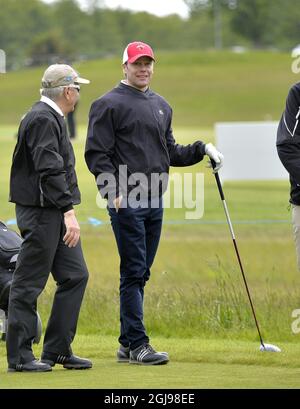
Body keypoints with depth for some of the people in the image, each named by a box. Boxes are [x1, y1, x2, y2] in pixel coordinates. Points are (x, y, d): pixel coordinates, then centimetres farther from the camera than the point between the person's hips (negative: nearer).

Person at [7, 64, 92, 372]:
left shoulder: (52, 118, 18)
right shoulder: (42, 119, -15)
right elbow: (50, 170, -23)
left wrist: (67, 211, 19)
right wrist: (68, 211, -27)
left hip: (56, 214, 10)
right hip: (39, 211, -10)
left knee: (74, 276, 9)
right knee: (28, 285, -4)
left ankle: (57, 350, 15)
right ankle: (19, 357, 0)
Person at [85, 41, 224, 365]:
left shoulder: (161, 106, 19)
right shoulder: (109, 104, -2)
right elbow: (97, 154, -7)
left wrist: (202, 149, 11)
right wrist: (114, 191, -18)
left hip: (154, 203, 7)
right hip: (126, 203, -7)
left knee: (140, 274, 9)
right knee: (133, 272, -9)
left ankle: (127, 344, 14)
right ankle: (137, 345, -9)